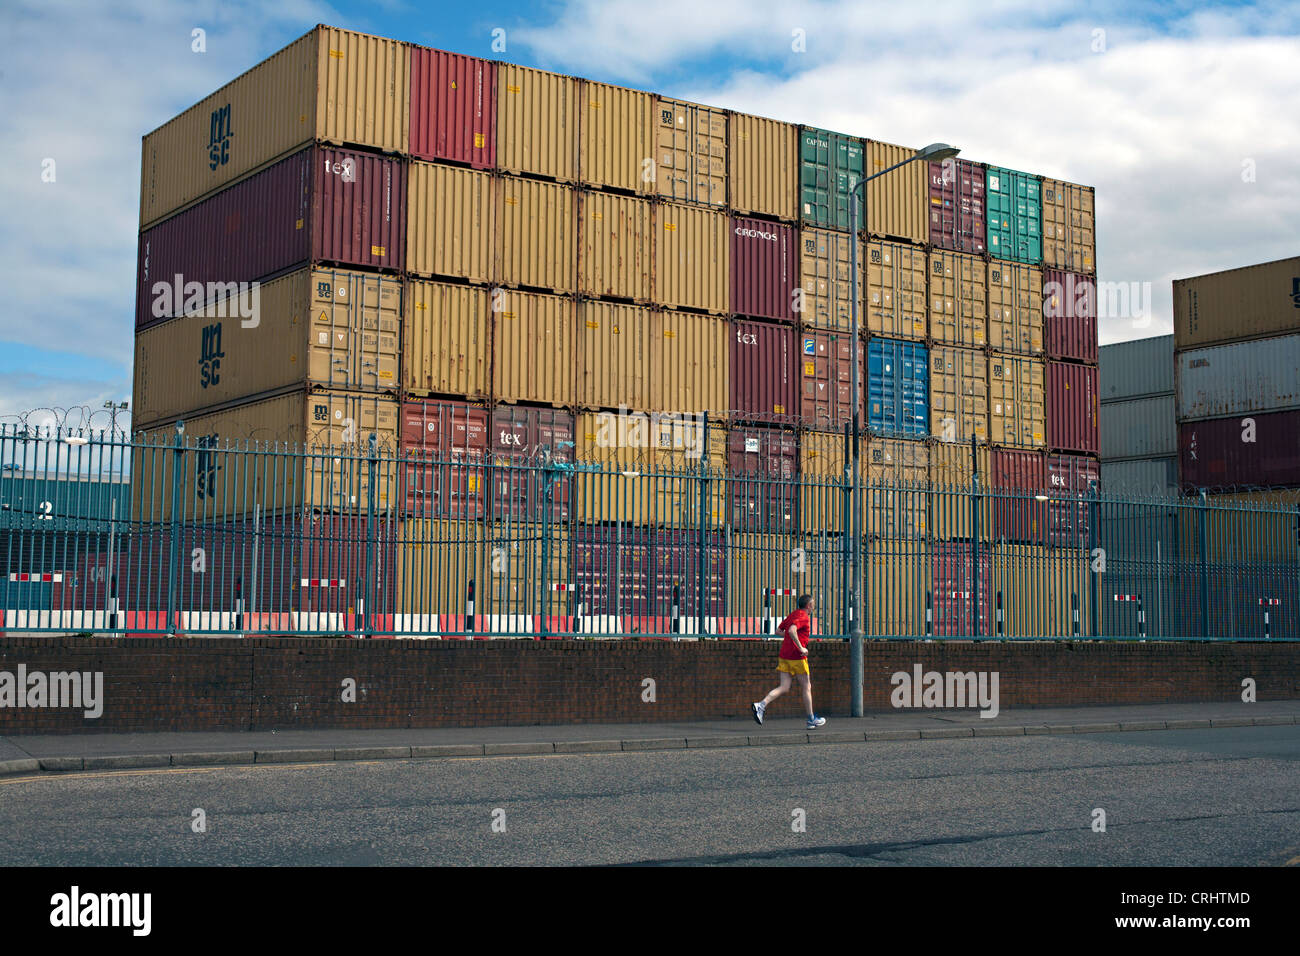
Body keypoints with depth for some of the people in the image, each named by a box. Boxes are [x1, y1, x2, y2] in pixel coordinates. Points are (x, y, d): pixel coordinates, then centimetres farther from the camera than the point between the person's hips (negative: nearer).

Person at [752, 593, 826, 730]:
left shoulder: (792, 615, 15)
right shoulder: (803, 617, -11)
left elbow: (778, 631, 21)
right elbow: (792, 630, -28)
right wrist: (801, 648, -24)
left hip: (784, 655, 8)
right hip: (797, 657, -8)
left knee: (784, 687, 3)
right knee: (807, 687, 7)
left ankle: (761, 705, -17)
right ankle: (811, 720, 16)